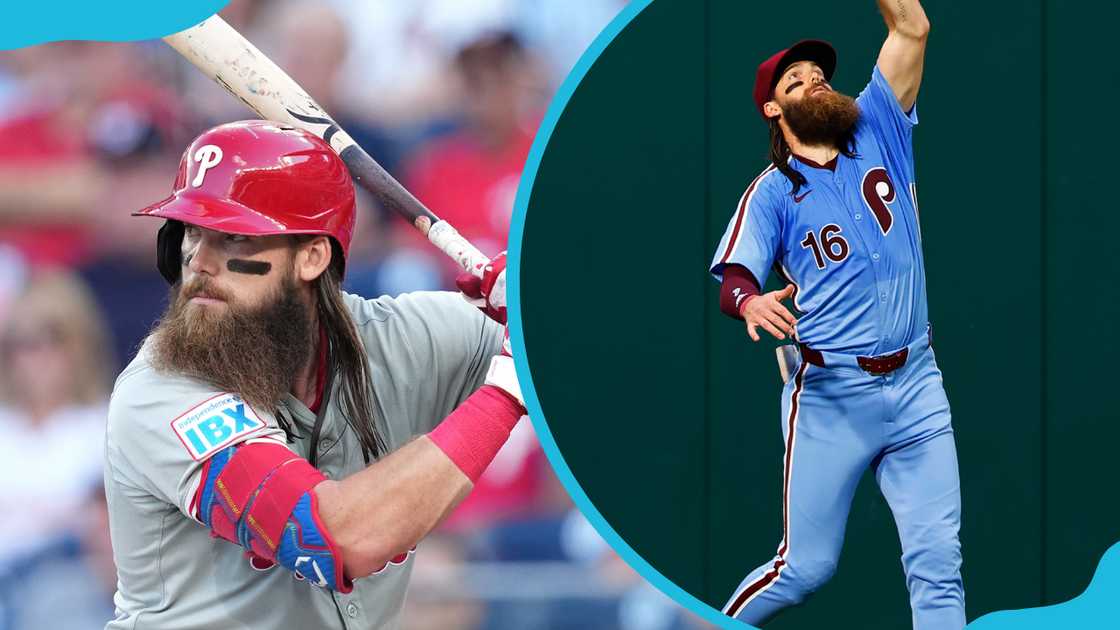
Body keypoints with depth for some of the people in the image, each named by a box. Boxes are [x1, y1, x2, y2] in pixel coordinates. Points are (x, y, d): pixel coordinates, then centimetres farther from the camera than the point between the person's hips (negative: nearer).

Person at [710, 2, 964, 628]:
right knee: (807, 566, 0)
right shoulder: (772, 192, 2)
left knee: (939, 564, -3)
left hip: (916, 383, 3)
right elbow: (735, 278, -9)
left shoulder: (877, 134, 10)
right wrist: (751, 302, -32)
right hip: (831, 394, -3)